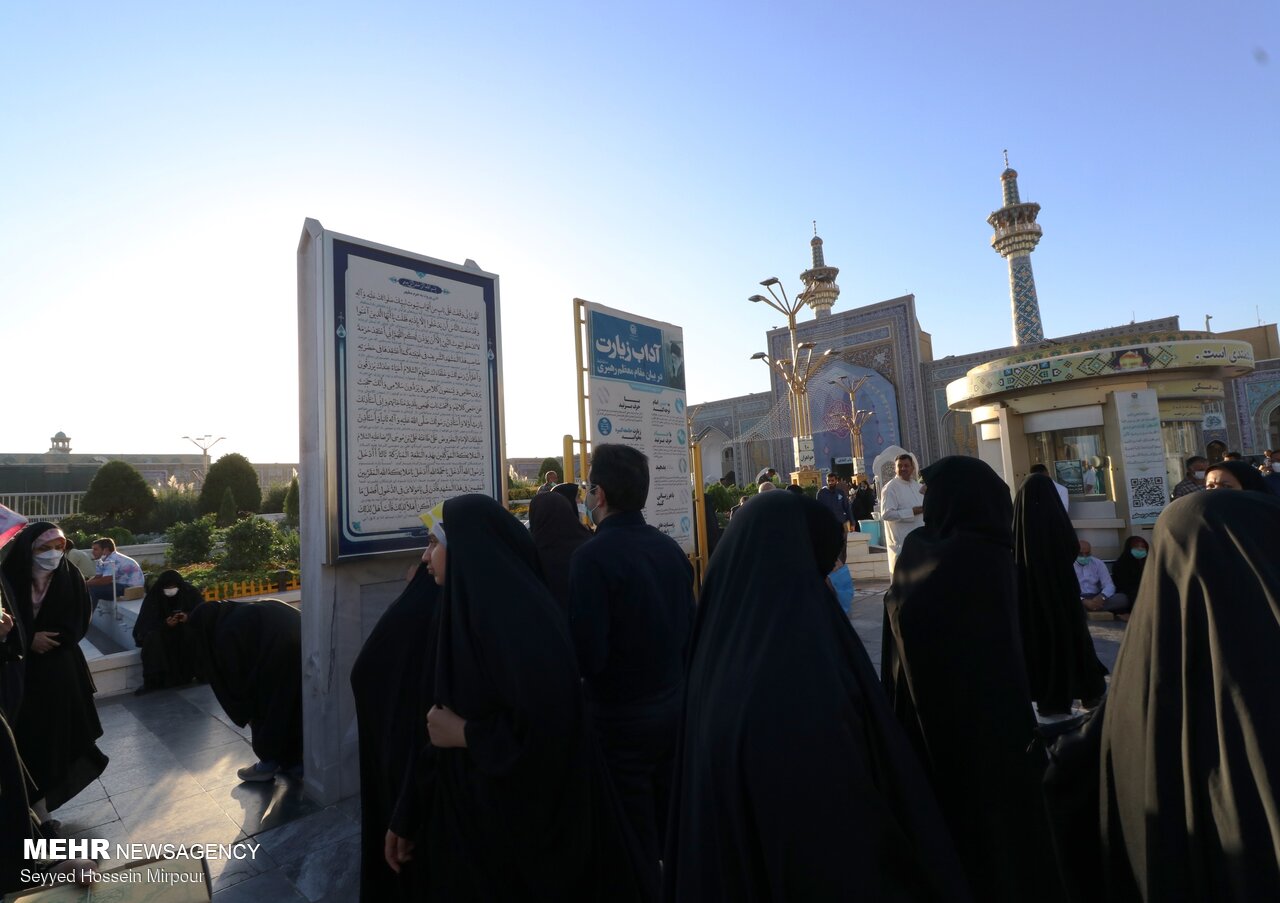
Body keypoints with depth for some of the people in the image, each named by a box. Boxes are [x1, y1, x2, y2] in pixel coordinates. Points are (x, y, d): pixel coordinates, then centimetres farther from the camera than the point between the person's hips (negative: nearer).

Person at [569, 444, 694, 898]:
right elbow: (689, 628, 8)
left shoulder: (592, 557, -22)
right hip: (674, 704, 6)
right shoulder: (669, 547, -2)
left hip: (621, 718, -6)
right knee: (672, 831, 23)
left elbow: (587, 654, -24)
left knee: (634, 843, 12)